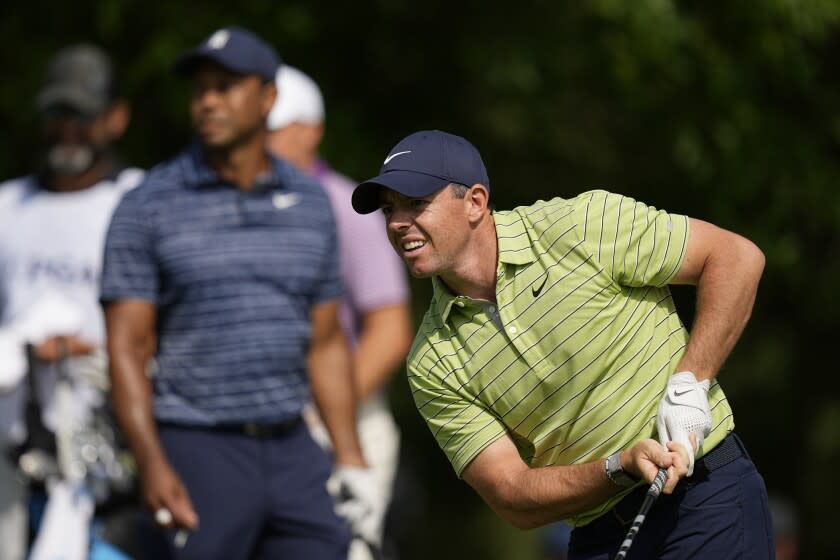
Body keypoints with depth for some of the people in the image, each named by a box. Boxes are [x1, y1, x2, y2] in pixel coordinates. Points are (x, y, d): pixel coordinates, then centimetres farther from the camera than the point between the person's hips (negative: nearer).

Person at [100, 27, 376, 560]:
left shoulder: (310, 203, 10)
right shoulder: (150, 207, -3)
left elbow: (326, 345, 14)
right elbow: (127, 348, -7)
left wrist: (352, 461, 8)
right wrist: (153, 466, -20)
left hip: (291, 450, 4)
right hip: (199, 451, -4)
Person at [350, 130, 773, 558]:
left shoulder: (583, 227, -10)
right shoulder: (432, 366, -1)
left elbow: (738, 256, -5)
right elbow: (513, 499, -5)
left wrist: (688, 387, -14)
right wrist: (622, 468, -21)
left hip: (706, 499, -3)